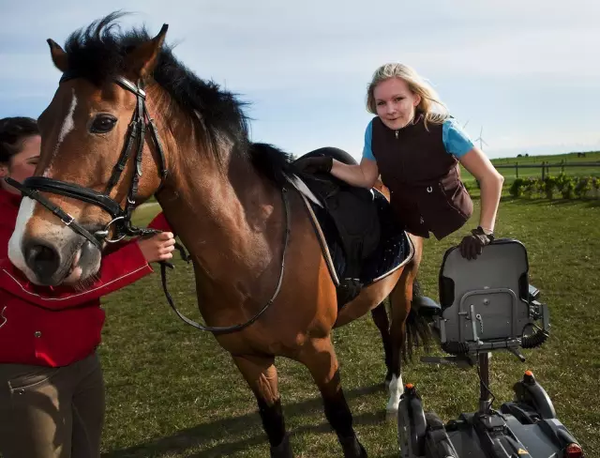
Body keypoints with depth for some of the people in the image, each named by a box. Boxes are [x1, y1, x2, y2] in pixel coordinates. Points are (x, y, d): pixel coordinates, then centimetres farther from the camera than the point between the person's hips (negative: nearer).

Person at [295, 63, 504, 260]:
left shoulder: (443, 129, -23)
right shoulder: (375, 130, -11)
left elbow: (492, 178, -20)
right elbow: (366, 177, 2)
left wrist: (484, 231, -26)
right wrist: (326, 164, -12)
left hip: (454, 228, -3)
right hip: (406, 229, 4)